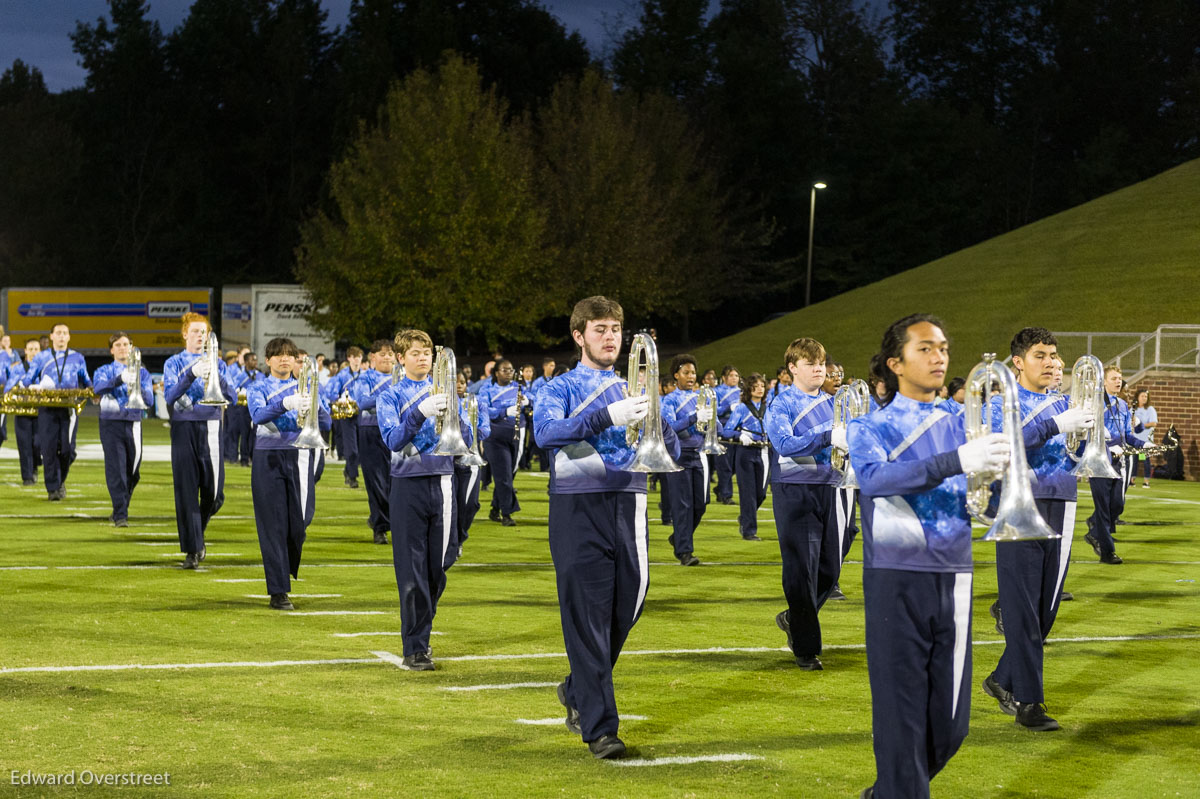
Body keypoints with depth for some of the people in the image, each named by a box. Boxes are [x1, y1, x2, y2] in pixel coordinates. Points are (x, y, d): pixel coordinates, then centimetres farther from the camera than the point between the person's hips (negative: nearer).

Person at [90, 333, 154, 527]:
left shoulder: (141, 372, 12)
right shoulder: (105, 371, 6)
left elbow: (149, 401, 1)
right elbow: (98, 388, -17)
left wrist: (137, 388, -20)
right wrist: (119, 379, -35)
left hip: (134, 425, 3)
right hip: (111, 424, -3)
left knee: (132, 473, 8)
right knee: (116, 470, -12)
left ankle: (120, 509, 28)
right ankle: (120, 515, -13)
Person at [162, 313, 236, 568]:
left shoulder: (216, 363, 11)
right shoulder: (174, 363, 6)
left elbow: (231, 396, 0)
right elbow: (169, 396, -10)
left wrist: (216, 376, -18)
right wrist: (192, 374, -24)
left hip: (210, 428, 2)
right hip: (184, 429, -2)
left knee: (214, 493, -1)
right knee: (187, 490, -6)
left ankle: (198, 531, 27)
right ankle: (192, 549, -2)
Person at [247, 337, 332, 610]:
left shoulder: (306, 388, 12)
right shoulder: (258, 388, 5)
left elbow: (326, 424, 1)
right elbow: (258, 415, -17)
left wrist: (315, 406, -21)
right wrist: (286, 404, -36)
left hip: (300, 458, 2)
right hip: (269, 459, -2)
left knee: (300, 522, 0)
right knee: (274, 525, -5)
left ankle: (288, 567, 31)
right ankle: (278, 592, -3)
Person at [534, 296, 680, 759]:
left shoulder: (634, 389, 16)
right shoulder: (561, 389, 4)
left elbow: (670, 454, 10)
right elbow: (545, 432, -18)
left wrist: (654, 419, -12)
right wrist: (607, 416, -32)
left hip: (627, 508, 4)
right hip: (578, 509, -4)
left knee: (624, 611, 8)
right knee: (587, 617, -7)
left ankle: (578, 691, 33)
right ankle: (599, 728, -6)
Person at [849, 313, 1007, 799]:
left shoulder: (959, 426, 14)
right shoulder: (871, 425, 0)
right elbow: (875, 477, -22)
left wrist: (995, 474, -16)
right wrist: (955, 461, -35)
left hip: (953, 580, 5)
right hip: (897, 581, -5)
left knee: (949, 725, 9)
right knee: (903, 717, -6)